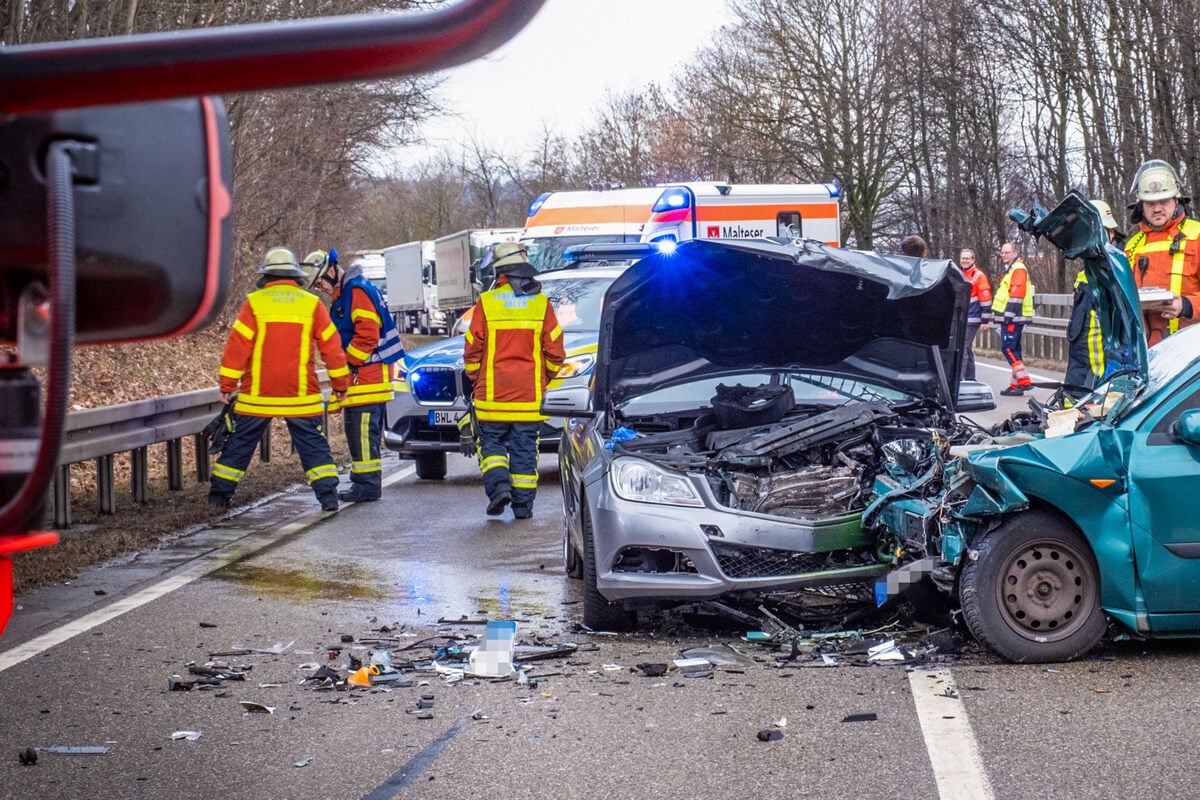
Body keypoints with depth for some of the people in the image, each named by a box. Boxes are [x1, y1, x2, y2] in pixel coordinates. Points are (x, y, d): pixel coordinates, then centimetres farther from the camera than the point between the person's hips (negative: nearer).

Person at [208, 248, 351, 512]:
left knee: (240, 442, 12)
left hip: (257, 395, 0)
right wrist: (340, 383, 13)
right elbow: (331, 346, 4)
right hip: (300, 396, 0)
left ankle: (220, 492, 18)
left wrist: (227, 384, 1)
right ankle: (328, 495, -3)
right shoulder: (311, 304, 1)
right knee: (313, 444, 6)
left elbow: (237, 345, -5)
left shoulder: (254, 303, -3)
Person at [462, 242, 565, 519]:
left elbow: (472, 349, -3)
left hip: (493, 393, -2)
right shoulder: (541, 303, 2)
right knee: (525, 447, 7)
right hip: (530, 395, 2)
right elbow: (555, 350, 2)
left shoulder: (486, 303, -4)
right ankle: (523, 503, 7)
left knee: (491, 441, 9)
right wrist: (544, 378, 17)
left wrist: (476, 379, 12)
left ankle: (499, 484, -13)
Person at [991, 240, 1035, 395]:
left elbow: (1016, 294, -20)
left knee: (1008, 348, -13)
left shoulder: (1018, 269, -11)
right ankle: (1016, 384, 13)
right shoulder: (1010, 270, 22)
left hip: (1013, 318, -11)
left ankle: (1024, 381, -16)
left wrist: (1008, 316, -23)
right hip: (1011, 318, 11)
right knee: (1013, 349, 11)